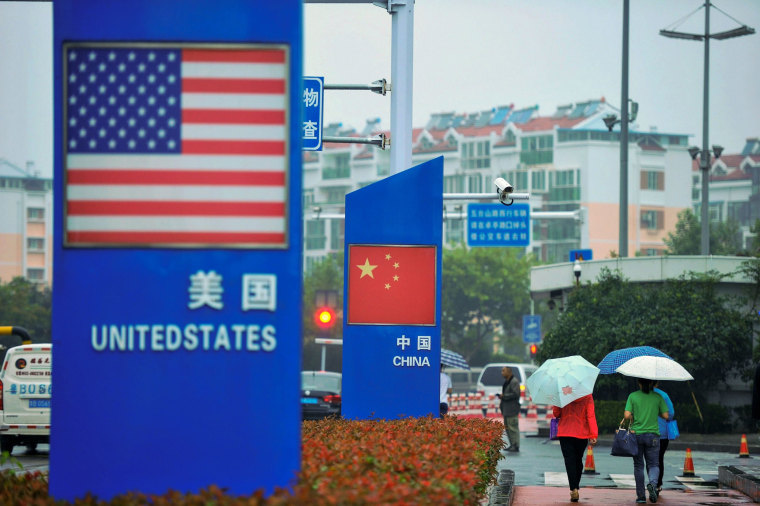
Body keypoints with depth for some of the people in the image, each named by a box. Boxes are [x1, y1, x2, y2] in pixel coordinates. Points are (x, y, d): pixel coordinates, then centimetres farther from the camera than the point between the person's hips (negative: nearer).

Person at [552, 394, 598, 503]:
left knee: (569, 461, -3)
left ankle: (574, 489, -16)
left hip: (565, 433, -1)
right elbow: (591, 416, -7)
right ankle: (576, 487, 24)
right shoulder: (587, 396, -4)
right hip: (582, 434, 1)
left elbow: (556, 413, -1)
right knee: (578, 461, 17)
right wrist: (593, 435, -6)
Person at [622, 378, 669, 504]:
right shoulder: (657, 397, 2)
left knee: (638, 465, 10)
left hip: (636, 434, 0)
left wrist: (625, 419, 13)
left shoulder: (632, 396, -1)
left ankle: (641, 495, 8)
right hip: (652, 435, 0)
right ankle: (652, 482, -23)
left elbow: (627, 415, -10)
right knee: (653, 464, 8)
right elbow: (665, 416, 2)